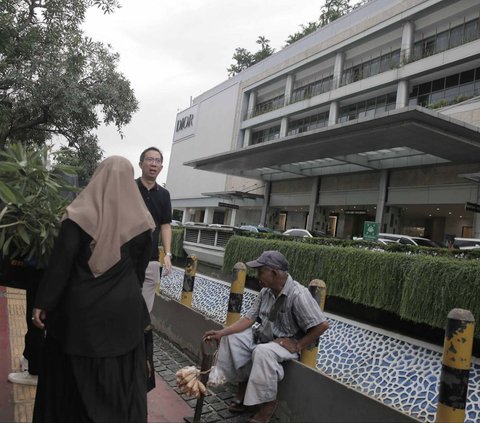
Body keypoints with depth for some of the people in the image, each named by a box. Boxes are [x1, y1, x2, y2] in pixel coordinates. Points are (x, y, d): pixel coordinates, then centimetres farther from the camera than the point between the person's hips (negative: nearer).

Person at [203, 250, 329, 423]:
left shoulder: (298, 295, -26)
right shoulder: (266, 291, -4)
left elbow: (322, 325, -25)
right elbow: (249, 318, -2)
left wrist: (297, 346, -20)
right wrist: (221, 333, -11)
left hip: (285, 343, -7)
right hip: (262, 335, 7)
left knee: (262, 352, -34)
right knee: (231, 338, -6)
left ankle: (269, 402, -12)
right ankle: (243, 384, 9)